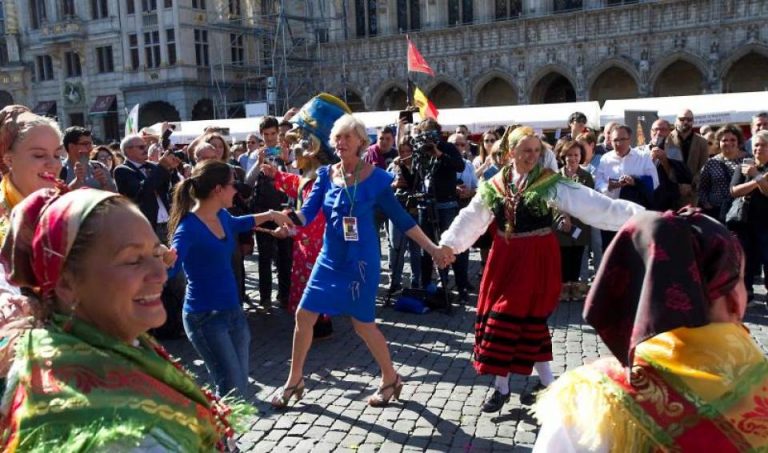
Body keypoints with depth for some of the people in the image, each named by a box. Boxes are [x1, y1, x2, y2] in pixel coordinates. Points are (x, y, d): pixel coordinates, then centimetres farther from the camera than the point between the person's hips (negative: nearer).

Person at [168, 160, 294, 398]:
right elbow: (170, 267, -35)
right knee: (232, 391, -12)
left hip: (233, 311, 8)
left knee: (241, 389, 12)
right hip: (205, 316, -8)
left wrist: (270, 215, 34)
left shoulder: (221, 217, 5)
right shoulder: (188, 227, -19)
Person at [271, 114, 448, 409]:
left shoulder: (374, 178, -10)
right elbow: (308, 213, -5)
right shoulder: (326, 175, 2)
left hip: (361, 260, -5)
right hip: (330, 258, 5)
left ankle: (391, 379, 26)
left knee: (363, 323, 2)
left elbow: (400, 218, -4)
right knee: (304, 315, 5)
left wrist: (432, 247, -7)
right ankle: (294, 380, 24)